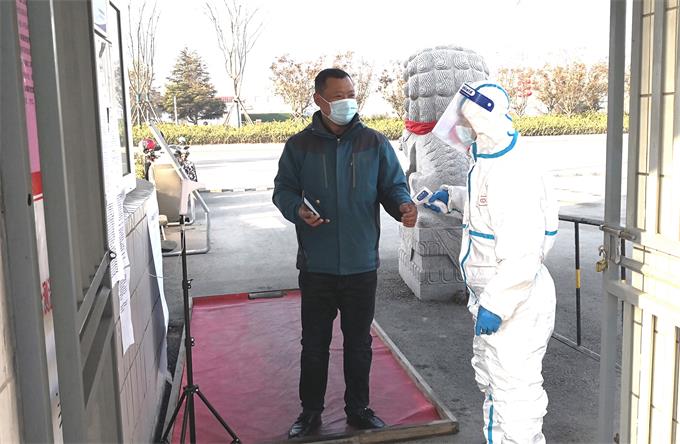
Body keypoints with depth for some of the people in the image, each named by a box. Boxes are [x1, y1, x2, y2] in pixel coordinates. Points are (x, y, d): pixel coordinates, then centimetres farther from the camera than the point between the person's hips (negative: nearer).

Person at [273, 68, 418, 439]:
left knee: (359, 342, 14)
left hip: (361, 265, 1)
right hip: (316, 266, 0)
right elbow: (283, 189, 5)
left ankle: (358, 409, 33)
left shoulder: (375, 143, 2)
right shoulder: (299, 145, 0)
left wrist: (403, 205, -19)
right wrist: (298, 209, -17)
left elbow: (393, 185, 4)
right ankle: (310, 411, 30)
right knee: (314, 342, 11)